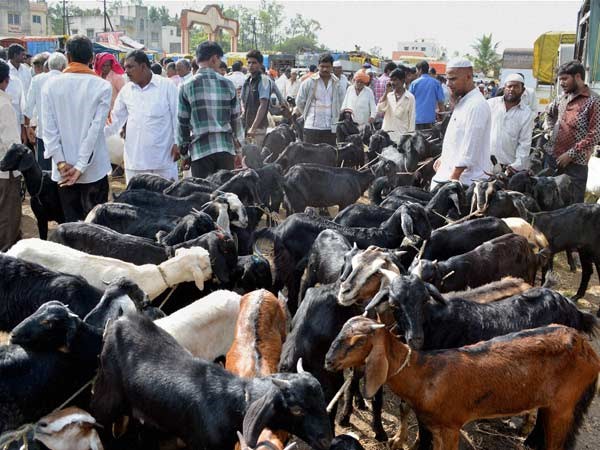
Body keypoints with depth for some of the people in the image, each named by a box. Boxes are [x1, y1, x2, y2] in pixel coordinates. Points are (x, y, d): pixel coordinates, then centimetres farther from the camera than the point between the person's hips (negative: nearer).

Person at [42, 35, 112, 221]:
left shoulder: (51, 85, -1)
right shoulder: (102, 86, -6)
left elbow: (49, 128, -6)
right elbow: (96, 128, -11)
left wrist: (61, 163, -5)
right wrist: (81, 166, -10)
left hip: (63, 170, 2)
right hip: (94, 169, -2)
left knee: (71, 222, 10)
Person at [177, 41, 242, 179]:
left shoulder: (187, 87, -2)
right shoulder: (227, 84, 2)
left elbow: (183, 122, 1)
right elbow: (236, 119, 7)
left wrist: (183, 151, 12)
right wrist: (238, 148, 19)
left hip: (200, 149, -1)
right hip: (226, 147, 2)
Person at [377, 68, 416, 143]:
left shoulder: (410, 97, -2)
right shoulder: (388, 95, 9)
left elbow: (411, 118, -1)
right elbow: (379, 109, -5)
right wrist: (386, 92, -5)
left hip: (401, 135, -3)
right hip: (386, 134, 3)